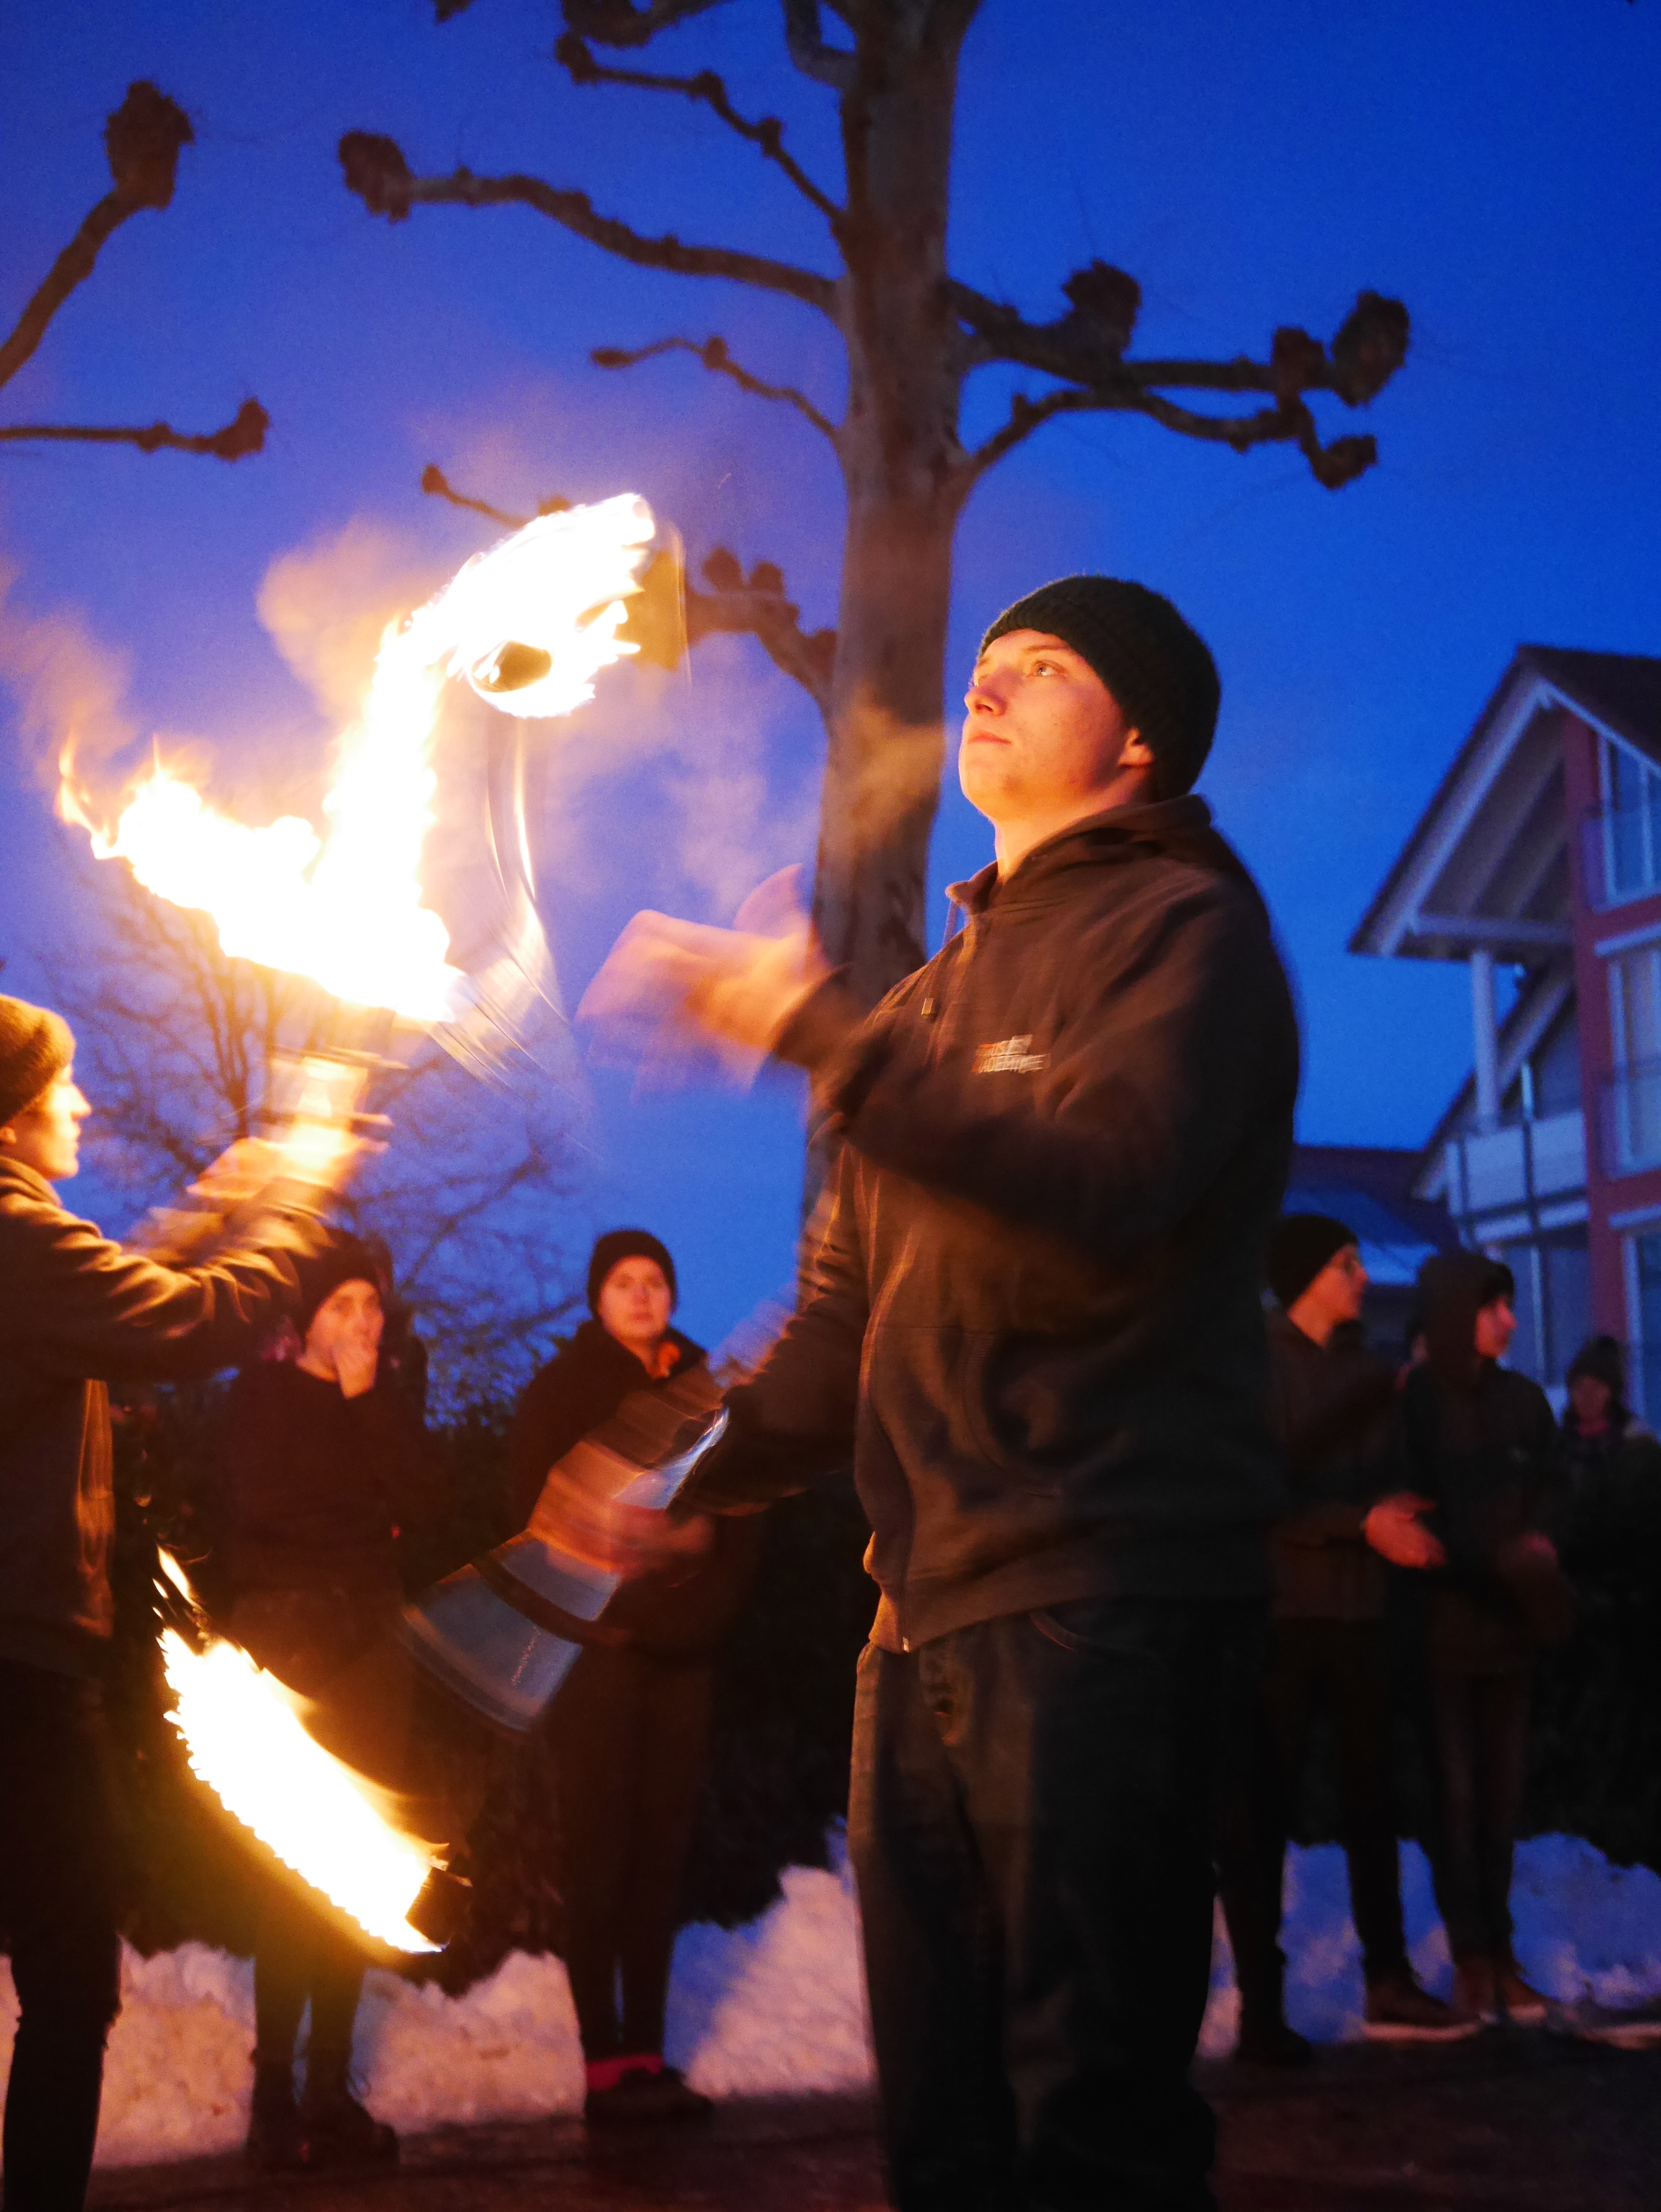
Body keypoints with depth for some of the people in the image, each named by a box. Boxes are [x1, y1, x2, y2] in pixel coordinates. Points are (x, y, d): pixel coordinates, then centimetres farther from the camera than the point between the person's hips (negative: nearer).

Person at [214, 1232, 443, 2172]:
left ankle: (332, 2090, 9)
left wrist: (368, 1402, -4)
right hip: (289, 1630, -5)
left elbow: (423, 1501, 1)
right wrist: (365, 1518, -1)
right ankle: (276, 2096, -5)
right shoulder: (264, 1395, 3)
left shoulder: (387, 1401, 16)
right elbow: (261, 1499, -12)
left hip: (373, 1635, 5)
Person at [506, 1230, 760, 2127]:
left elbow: (738, 1516, 14)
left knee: (659, 1852, 4)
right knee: (598, 1853, -5)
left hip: (682, 1649, 4)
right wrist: (612, 1605, -11)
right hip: (595, 1646, -4)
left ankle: (647, 2054, 8)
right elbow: (537, 1517, -3)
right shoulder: (562, 1391, 3)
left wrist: (711, 1599, -2)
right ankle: (605, 2064, -5)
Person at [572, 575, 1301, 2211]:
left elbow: (1106, 1177, -18)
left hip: (1099, 1595, -8)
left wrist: (811, 1026, -16)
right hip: (928, 1603, 8)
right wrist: (701, 1469, 6)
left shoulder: (1183, 923, 1)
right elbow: (854, 1311, 22)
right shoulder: (939, 993, 25)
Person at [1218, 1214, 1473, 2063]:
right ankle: (1261, 2006, 3)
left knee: (1373, 1801, 8)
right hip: (1278, 1610, -6)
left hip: (1356, 1610, 6)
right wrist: (1361, 1524, -17)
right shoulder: (1256, 1366, -4)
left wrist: (1399, 1523, -5)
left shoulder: (1365, 1369, 14)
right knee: (1262, 1811, -2)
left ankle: (1388, 1984, 17)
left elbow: (1385, 1481, 16)